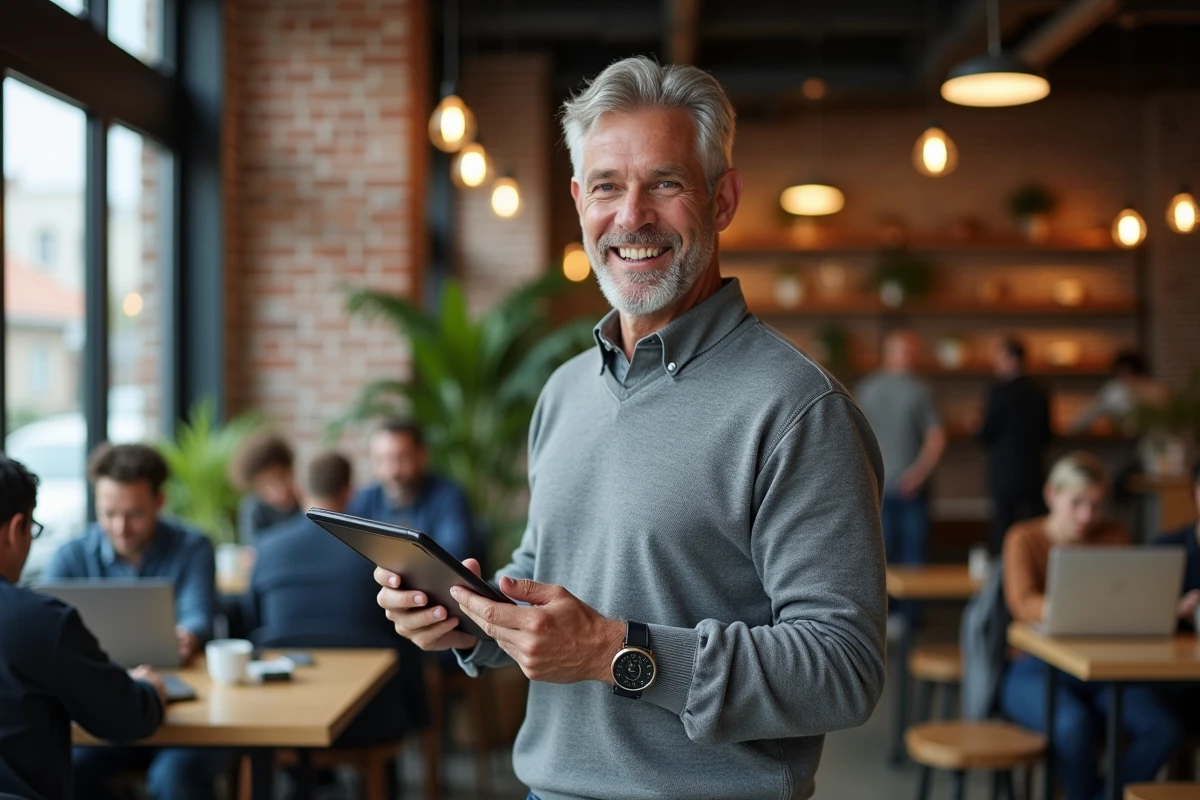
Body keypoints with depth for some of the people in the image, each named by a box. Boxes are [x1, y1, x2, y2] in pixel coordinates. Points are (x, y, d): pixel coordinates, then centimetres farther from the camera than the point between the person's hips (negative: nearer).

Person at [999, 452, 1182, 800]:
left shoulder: (1115, 538, 10)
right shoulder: (1024, 539, -2)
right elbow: (1023, 602, -20)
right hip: (1035, 670, -4)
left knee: (1162, 729, -23)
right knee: (1074, 724, -35)